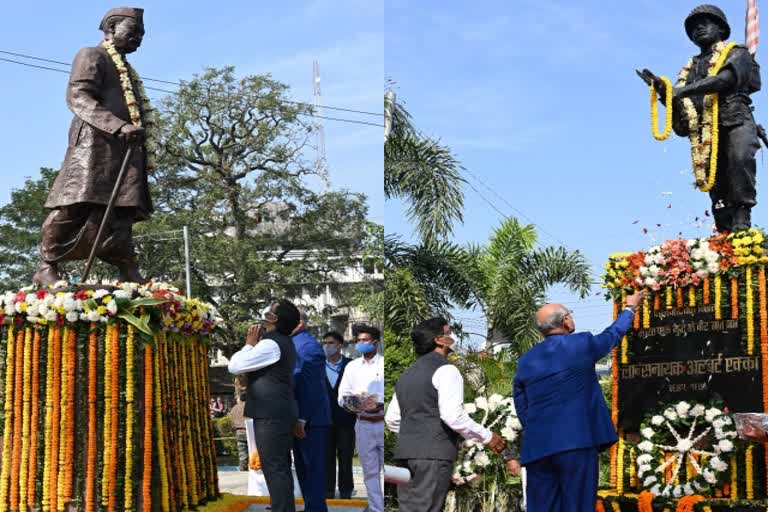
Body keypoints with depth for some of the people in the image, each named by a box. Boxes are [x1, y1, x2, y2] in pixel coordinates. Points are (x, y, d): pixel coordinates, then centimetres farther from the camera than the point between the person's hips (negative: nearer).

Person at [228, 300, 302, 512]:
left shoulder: (271, 344, -17)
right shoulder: (284, 342, 15)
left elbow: (234, 366, -17)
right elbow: (257, 366, 26)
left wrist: (250, 343, -5)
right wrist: (256, 343, 12)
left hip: (271, 414, -10)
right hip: (280, 412, 10)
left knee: (274, 467, -9)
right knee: (281, 466, 14)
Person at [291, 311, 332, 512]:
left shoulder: (308, 346, -16)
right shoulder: (294, 344, 14)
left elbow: (310, 386, -21)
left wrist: (301, 419, -23)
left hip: (311, 420, -10)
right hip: (299, 419, 10)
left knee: (313, 468, -3)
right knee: (302, 467, 15)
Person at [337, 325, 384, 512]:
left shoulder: (384, 364, 0)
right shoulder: (352, 366, 11)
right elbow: (341, 397, 8)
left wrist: (380, 405, -20)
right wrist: (349, 400, -15)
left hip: (383, 423, -3)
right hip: (363, 425, 3)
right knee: (370, 472, 6)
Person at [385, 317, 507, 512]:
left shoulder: (407, 374, 21)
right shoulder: (445, 370, -6)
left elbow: (392, 419, 22)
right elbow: (453, 415, -17)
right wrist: (487, 437, -6)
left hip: (405, 452, 8)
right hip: (434, 454, -8)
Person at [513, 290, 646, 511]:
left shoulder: (525, 360, 11)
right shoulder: (581, 344, -1)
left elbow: (521, 409, 14)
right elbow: (613, 334, 19)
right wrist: (630, 308, 37)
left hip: (537, 446, 4)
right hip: (576, 442, -4)